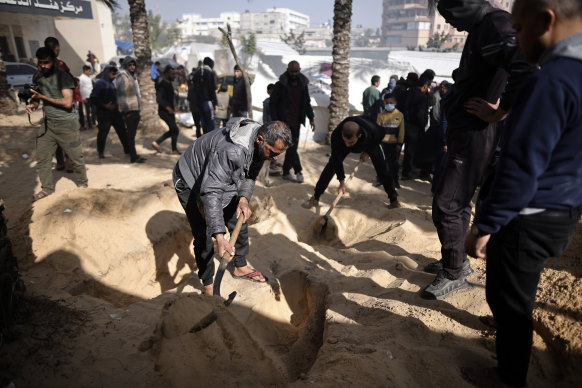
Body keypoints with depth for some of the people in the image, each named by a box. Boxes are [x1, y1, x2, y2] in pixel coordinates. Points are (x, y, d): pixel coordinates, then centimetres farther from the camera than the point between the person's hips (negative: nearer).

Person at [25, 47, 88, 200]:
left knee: (76, 157, 4)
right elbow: (37, 97, 19)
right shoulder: (37, 76, 9)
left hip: (67, 124, -5)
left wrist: (42, 97, -17)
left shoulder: (63, 77, -9)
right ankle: (47, 188, 16)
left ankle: (82, 184, 23)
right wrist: (33, 104, -3)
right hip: (47, 123, 5)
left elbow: (67, 102, -17)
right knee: (42, 158, 4)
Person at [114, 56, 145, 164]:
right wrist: (126, 110, -18)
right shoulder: (122, 76, -10)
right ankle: (133, 157, -1)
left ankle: (134, 155, 22)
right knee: (131, 134, -5)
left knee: (132, 133, 14)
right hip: (129, 110, -9)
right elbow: (121, 95, -16)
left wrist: (139, 107, 18)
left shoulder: (132, 76, 17)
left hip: (136, 109, 9)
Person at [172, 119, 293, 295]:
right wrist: (220, 237, -51)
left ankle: (240, 267, 34)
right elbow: (211, 192, -46)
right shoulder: (232, 150, -44)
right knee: (203, 237, -7)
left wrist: (244, 198, -20)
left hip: (221, 181, 8)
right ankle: (208, 284, 13)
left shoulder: (260, 146, -16)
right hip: (190, 183, -8)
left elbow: (249, 175, 0)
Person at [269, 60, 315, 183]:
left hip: (296, 122, 5)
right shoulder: (280, 85, -7)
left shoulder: (303, 85, 8)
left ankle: (286, 172, 22)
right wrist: (275, 121, -13)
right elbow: (273, 104, -5)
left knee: (292, 146, 10)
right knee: (291, 147, -10)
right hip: (284, 122, -5)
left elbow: (307, 103, 16)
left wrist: (311, 118, 5)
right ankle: (298, 171, 1)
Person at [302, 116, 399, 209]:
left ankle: (394, 200, 14)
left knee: (382, 169, -5)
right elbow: (337, 159, -32)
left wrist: (368, 152, -17)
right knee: (331, 165, -11)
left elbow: (381, 134, -18)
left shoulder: (373, 131, -45)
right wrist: (342, 181, -35)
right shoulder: (336, 135, -44)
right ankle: (315, 198, -2)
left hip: (371, 144, 0)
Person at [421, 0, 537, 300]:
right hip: (464, 131, 10)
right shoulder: (480, 28, 18)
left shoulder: (494, 24, -13)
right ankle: (457, 261, 33)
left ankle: (454, 274, 8)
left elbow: (526, 71, -29)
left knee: (446, 205, -7)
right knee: (459, 201, 18)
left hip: (475, 134, -10)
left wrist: (499, 112, -17)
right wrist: (452, 133, 15)